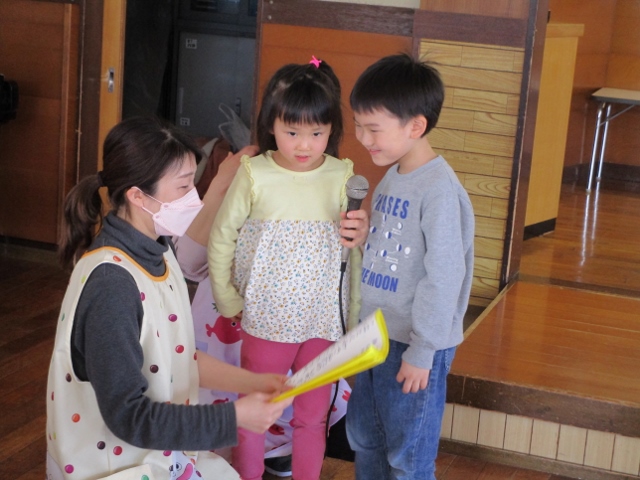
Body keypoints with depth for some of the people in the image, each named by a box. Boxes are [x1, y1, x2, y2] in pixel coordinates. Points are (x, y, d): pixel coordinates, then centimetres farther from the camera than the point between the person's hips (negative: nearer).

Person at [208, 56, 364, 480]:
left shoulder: (342, 177, -6)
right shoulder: (254, 176, -10)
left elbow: (357, 251, 1)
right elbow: (222, 237, 0)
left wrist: (354, 314, -1)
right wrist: (227, 299, -1)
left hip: (324, 322, 1)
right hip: (265, 322, -1)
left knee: (312, 417, 16)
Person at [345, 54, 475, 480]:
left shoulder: (439, 190, -21)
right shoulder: (391, 177, 6)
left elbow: (444, 277, -21)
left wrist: (422, 352, -18)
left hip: (414, 346, -9)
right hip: (372, 335, 9)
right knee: (364, 440, 21)